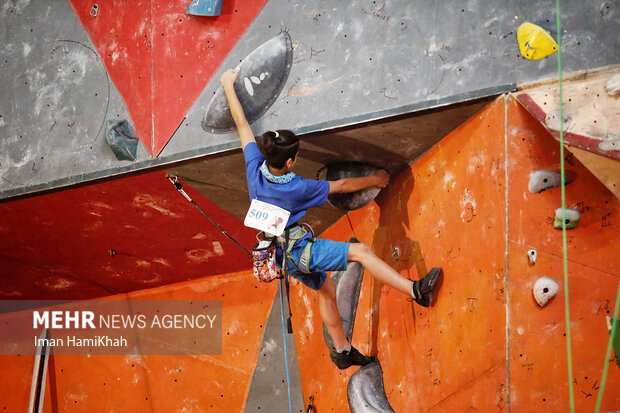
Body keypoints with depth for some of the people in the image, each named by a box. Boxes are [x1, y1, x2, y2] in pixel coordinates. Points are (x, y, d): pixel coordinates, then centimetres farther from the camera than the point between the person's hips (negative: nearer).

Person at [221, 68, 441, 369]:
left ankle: (342, 351, 32)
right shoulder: (298, 188, -23)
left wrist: (229, 87, 10)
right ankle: (417, 291, -27)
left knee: (326, 289, 24)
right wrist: (374, 180, 6)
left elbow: (242, 124, 0)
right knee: (361, 251, -17)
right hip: (298, 250, -8)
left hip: (283, 251, 8)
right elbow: (341, 185, -9)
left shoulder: (255, 169, -10)